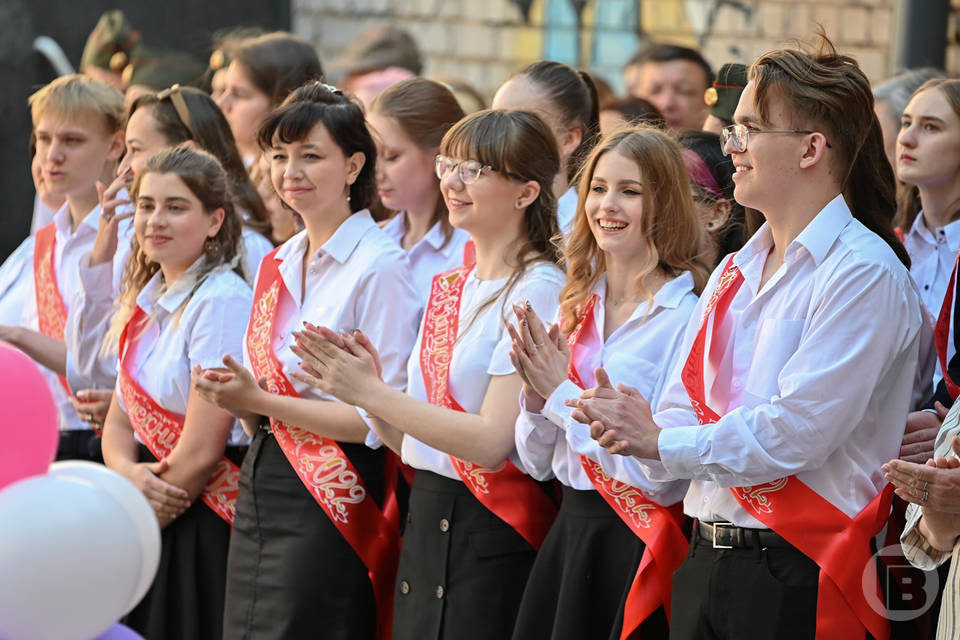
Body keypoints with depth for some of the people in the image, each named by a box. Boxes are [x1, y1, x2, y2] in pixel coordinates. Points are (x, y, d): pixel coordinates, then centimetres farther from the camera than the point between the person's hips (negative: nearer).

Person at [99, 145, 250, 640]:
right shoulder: (145, 304, 12)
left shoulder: (222, 299, -14)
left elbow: (200, 450, -17)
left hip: (203, 523, -8)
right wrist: (128, 473, -11)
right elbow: (118, 422, 12)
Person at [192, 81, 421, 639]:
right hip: (260, 490, 7)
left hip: (330, 509, -7)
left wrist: (264, 402, -17)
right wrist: (237, 397, -2)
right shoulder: (279, 266, 14)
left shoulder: (380, 268, -10)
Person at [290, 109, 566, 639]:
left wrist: (371, 393, -17)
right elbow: (413, 442, 14)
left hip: (494, 536, -7)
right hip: (425, 524, 7)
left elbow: (494, 443, -20)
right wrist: (362, 386, -4)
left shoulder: (538, 292, -11)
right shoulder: (449, 288, 13)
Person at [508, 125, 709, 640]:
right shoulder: (578, 308, 8)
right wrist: (535, 394, -8)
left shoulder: (685, 317, -13)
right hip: (567, 536, 7)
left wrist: (563, 393, -15)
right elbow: (538, 462, 12)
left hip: (635, 548, -7)